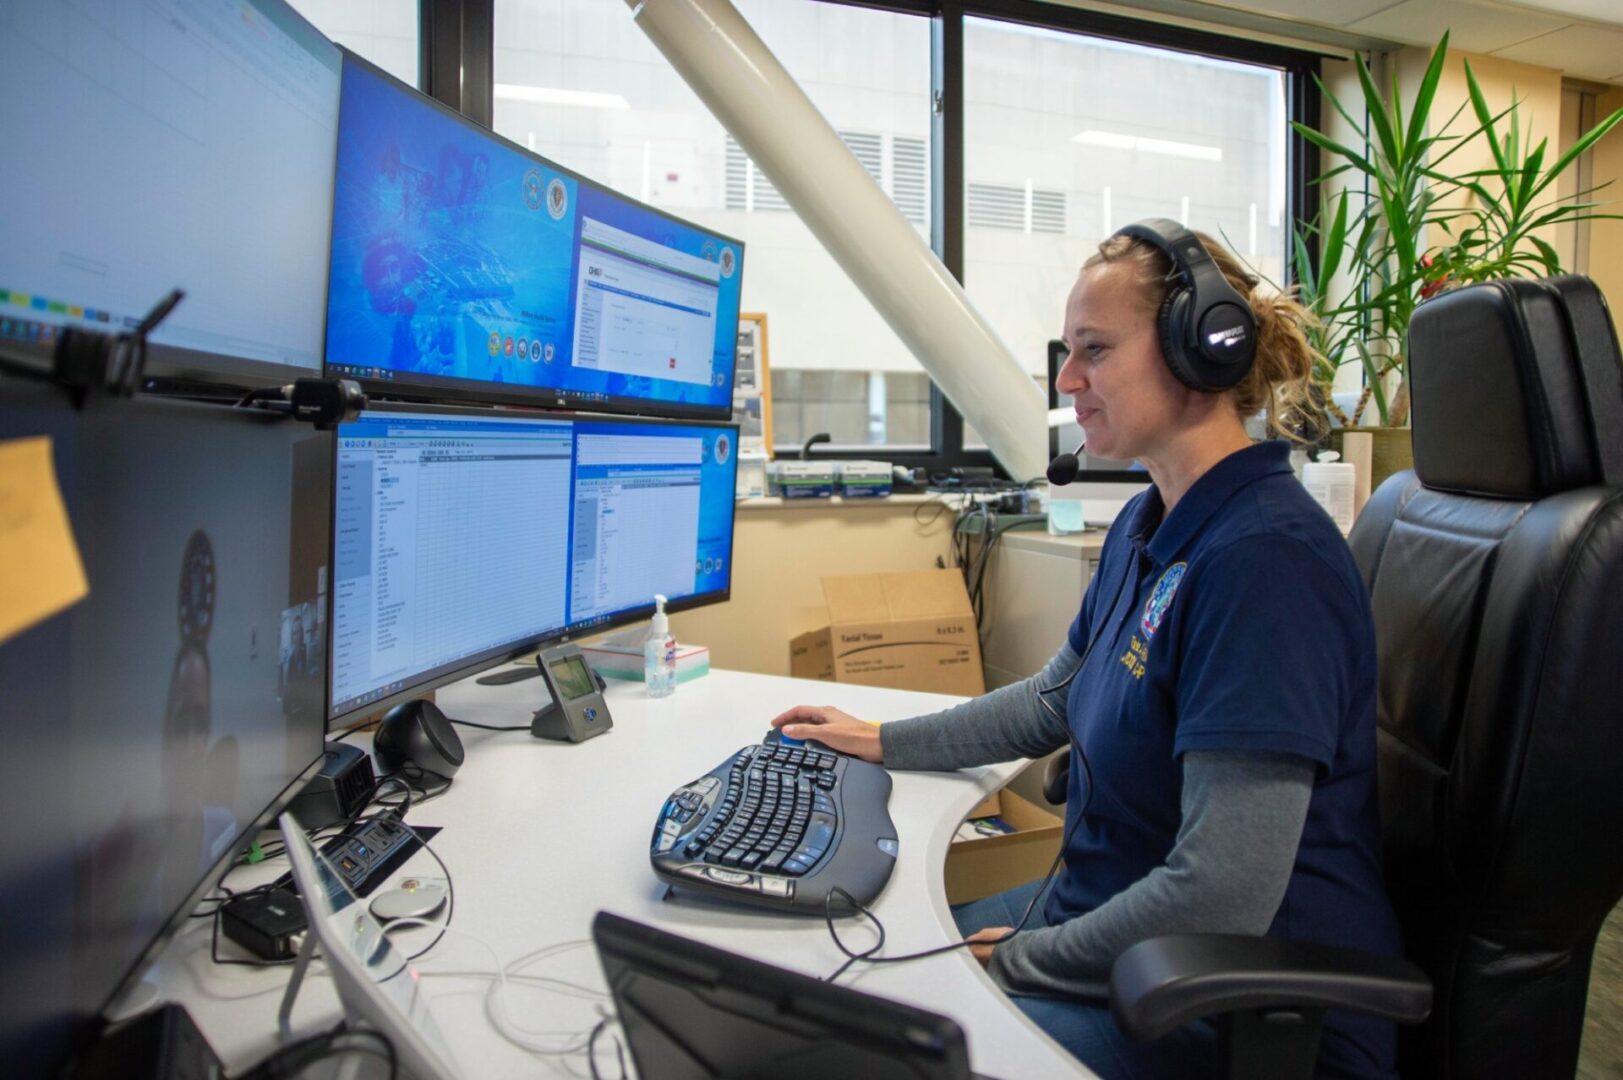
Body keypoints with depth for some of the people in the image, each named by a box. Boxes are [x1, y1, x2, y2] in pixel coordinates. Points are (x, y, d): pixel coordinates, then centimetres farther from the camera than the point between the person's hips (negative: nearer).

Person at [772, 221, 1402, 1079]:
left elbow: (1221, 897, -29)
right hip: (1113, 911, 8)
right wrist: (880, 741, 14)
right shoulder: (1147, 526, 4)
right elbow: (1056, 698, 16)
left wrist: (1016, 960, -16)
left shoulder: (1265, 558, -27)